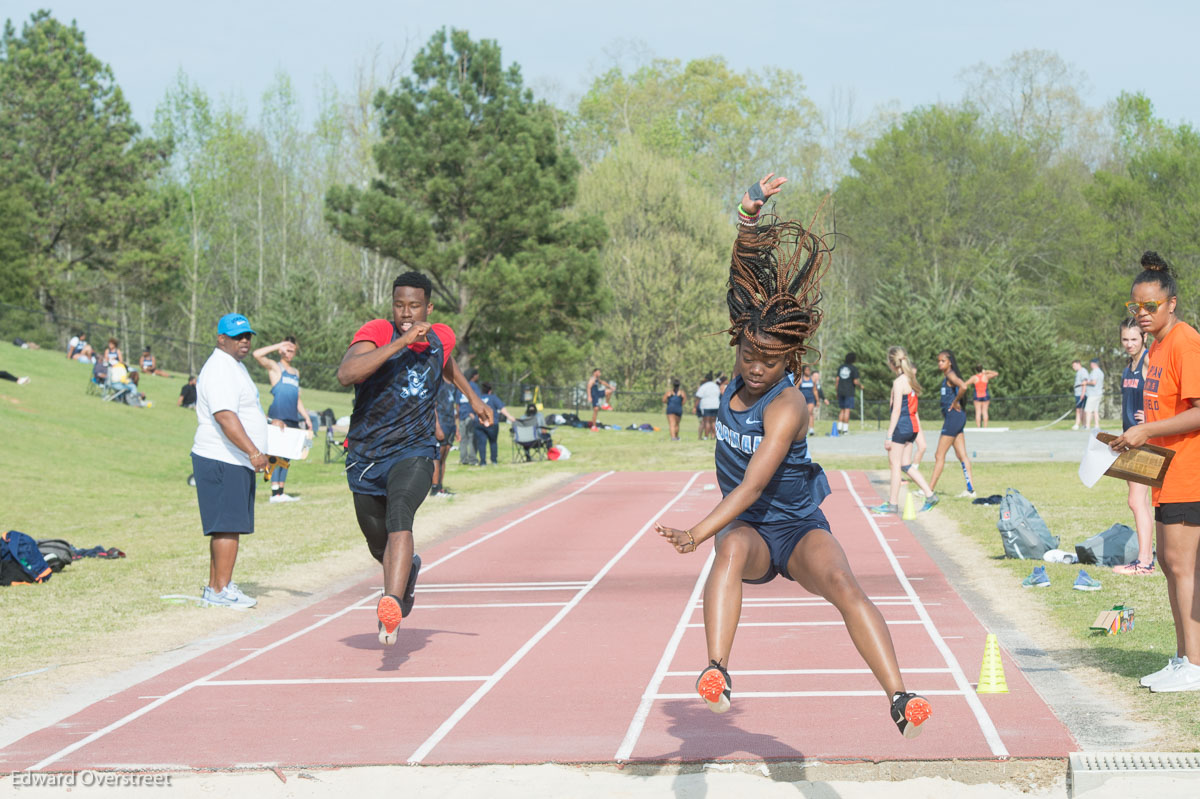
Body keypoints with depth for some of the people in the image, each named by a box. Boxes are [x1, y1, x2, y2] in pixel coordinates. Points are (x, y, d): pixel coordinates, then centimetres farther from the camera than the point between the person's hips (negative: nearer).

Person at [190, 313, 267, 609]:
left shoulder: (234, 366, 21)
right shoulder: (220, 370, -14)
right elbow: (225, 417, -26)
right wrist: (253, 451, -32)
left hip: (236, 462, 11)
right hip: (222, 462, -11)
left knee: (227, 526, 11)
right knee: (229, 525, -11)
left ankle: (215, 587, 15)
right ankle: (221, 590, -11)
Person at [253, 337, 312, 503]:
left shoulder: (296, 372, 25)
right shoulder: (274, 367, 5)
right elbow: (257, 354, -13)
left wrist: (306, 418, 24)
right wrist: (278, 345, -10)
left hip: (292, 417, 7)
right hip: (278, 415, -7)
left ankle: (281, 491, 6)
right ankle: (275, 491, -20)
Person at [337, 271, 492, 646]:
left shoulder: (441, 337, 0)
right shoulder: (376, 332, -14)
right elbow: (346, 373, -35)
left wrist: (472, 396, 30)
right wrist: (401, 341, -36)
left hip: (414, 453, 0)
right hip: (365, 457, 0)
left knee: (399, 518, -30)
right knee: (380, 547, 16)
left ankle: (391, 605, -46)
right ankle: (408, 570, 52)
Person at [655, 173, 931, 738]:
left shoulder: (786, 406, -21)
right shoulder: (744, 373, -2)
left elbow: (753, 484, -30)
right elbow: (745, 281, -2)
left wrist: (697, 534, -42)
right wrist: (749, 220, -15)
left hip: (798, 528, -4)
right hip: (747, 529, 4)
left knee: (842, 584, -34)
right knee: (731, 549, -34)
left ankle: (899, 699, -41)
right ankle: (717, 672, -50)